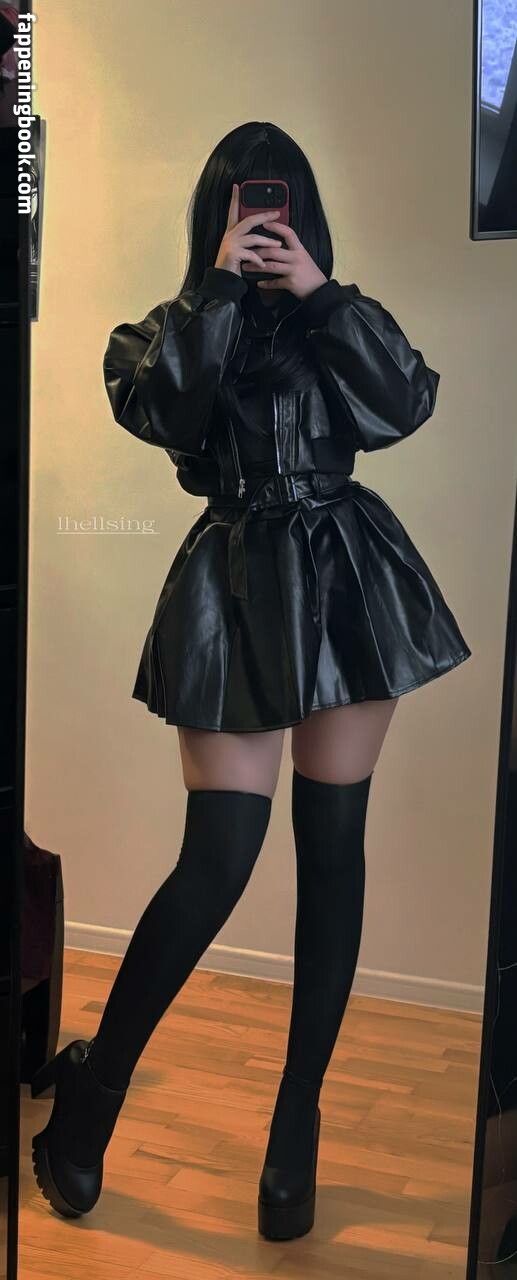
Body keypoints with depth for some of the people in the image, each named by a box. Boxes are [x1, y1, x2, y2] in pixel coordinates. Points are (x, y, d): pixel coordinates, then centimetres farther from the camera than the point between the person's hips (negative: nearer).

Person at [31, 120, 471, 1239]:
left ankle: (298, 1123, 15)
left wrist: (320, 291, -7)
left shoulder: (341, 322, 15)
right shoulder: (167, 332, 10)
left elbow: (404, 405, -4)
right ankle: (91, 1092, 10)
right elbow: (159, 409, -13)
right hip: (238, 586, -3)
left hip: (348, 579, 3)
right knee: (219, 858, -9)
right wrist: (221, 284, -8)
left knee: (333, 848, 3)